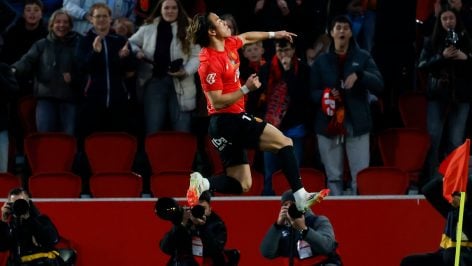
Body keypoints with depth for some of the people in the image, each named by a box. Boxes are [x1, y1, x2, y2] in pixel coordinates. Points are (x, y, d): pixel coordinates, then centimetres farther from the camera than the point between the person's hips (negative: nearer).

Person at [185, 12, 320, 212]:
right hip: (229, 120, -10)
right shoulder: (210, 62, -18)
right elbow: (217, 102, -20)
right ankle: (300, 197, -19)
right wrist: (246, 89, -21)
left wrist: (273, 34, 37)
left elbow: (246, 37, 31)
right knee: (284, 142, -11)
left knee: (242, 184, 7)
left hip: (224, 125, 10)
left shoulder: (228, 44, 8)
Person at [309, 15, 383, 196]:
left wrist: (359, 75, -24)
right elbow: (311, 92, 8)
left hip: (357, 124, -1)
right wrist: (325, 95, -14)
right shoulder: (321, 61, 9)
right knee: (333, 177, 4)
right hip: (328, 125, 1)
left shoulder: (363, 57, 6)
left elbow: (379, 85, -5)